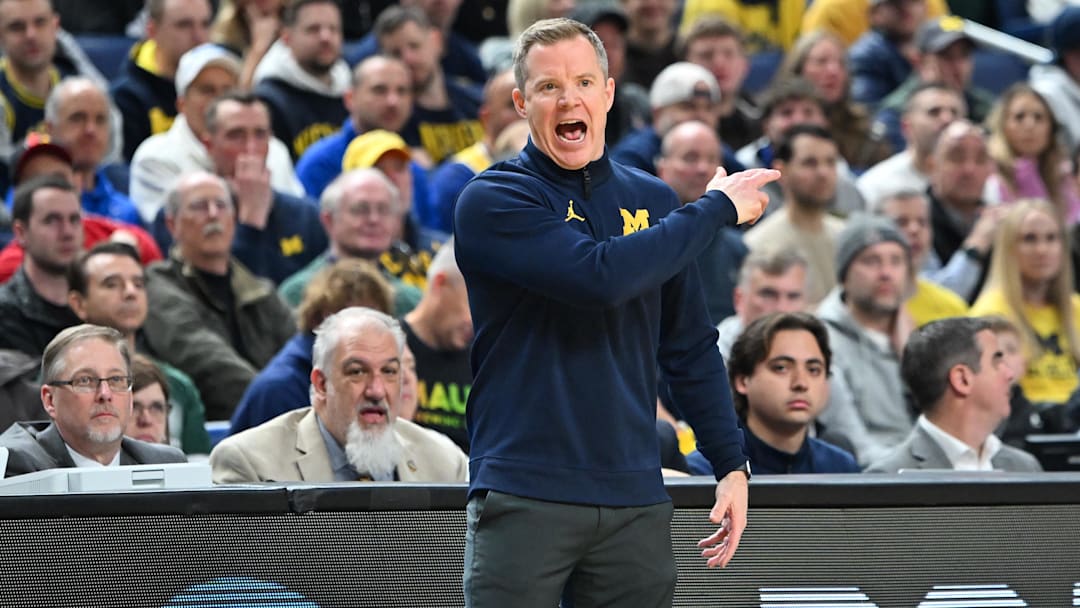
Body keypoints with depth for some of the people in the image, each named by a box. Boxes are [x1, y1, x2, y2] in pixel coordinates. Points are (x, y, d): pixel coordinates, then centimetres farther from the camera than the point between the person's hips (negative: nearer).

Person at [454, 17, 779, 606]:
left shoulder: (654, 202, 12)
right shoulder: (492, 201, -4)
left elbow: (691, 348, 17)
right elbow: (601, 275, -19)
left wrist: (731, 465, 9)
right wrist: (717, 208, -9)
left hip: (635, 499, 4)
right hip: (524, 496, -4)